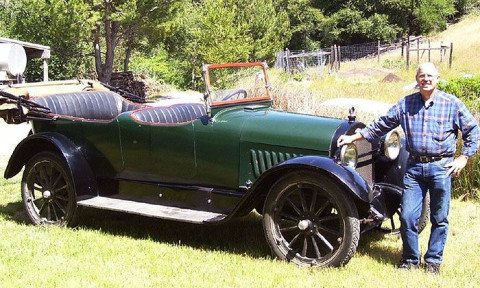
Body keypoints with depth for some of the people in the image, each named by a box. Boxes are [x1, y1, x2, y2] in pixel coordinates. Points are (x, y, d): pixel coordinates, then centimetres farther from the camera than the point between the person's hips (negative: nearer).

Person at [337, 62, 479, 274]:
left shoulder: (452, 104, -1)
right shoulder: (405, 104, 5)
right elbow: (381, 125, 11)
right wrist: (353, 137, 9)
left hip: (441, 167, -2)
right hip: (414, 167, 2)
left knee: (439, 218, 6)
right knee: (407, 216, 1)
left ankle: (433, 260, 22)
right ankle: (410, 259, 18)